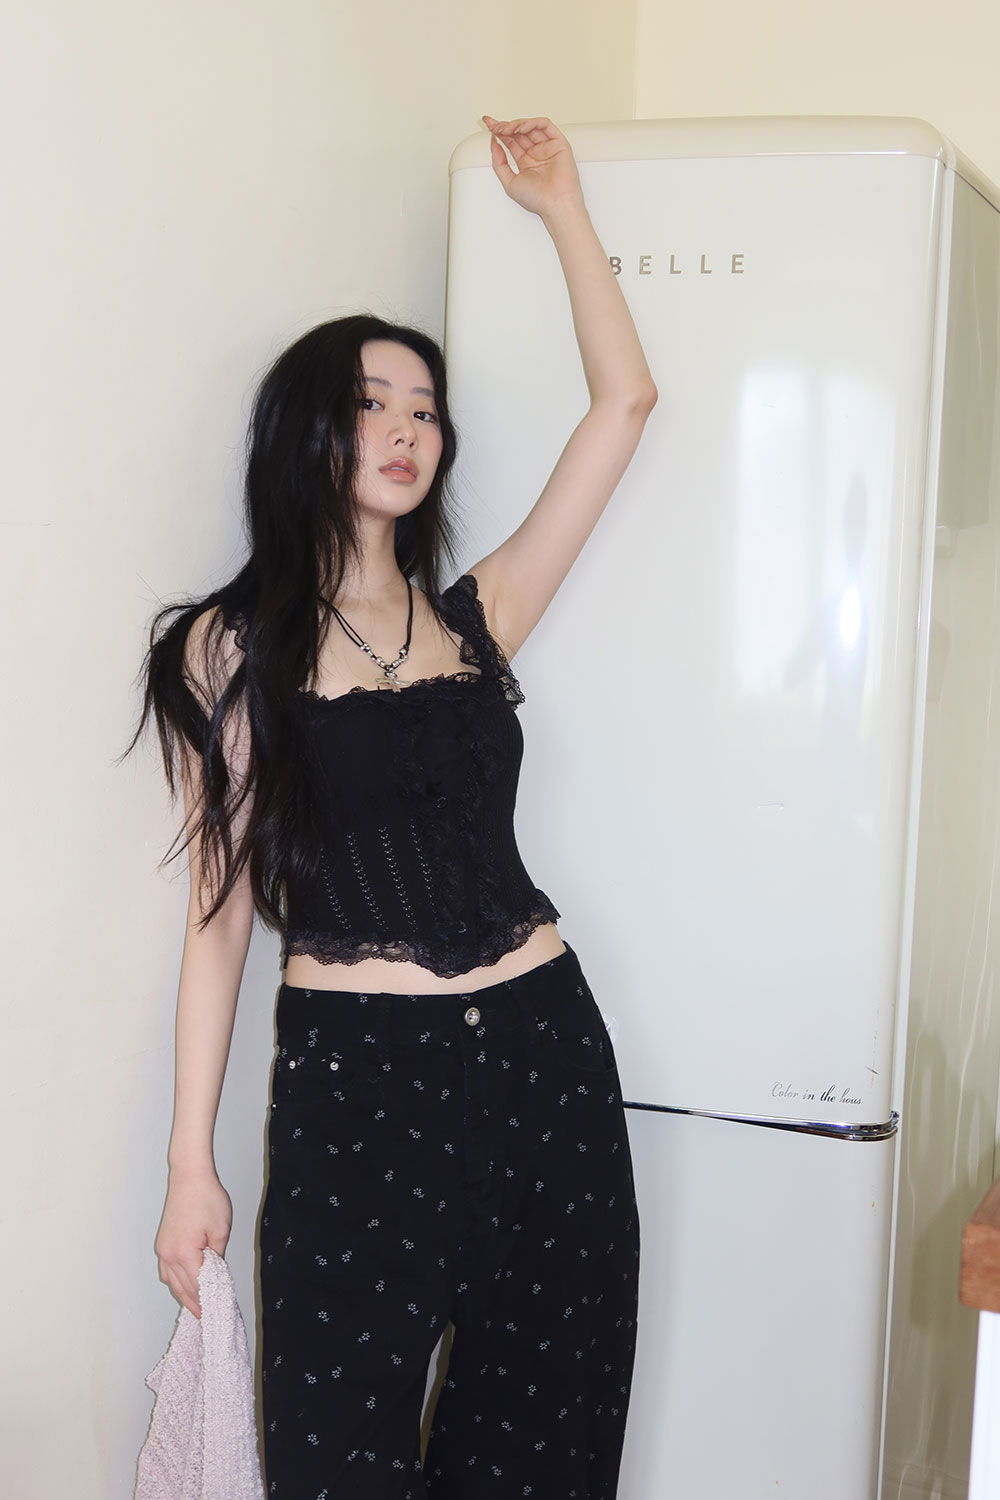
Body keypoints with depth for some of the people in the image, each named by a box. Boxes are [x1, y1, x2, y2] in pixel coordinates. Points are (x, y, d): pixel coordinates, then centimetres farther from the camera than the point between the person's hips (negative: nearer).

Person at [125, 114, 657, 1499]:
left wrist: (560, 205, 16)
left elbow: (623, 400, 11)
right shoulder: (232, 648, 1)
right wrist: (191, 1162, -2)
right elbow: (219, 907, -1)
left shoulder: (476, 618, 8)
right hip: (353, 1071, -3)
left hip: (540, 1040, 4)